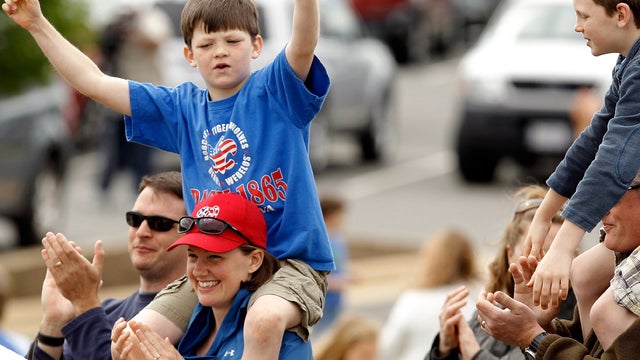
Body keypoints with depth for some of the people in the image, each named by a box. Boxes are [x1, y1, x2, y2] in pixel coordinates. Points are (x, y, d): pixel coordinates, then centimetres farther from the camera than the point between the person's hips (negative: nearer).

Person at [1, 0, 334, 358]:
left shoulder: (278, 90, -3)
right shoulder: (181, 108, 11)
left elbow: (303, 45, -25)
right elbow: (94, 82, 13)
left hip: (290, 259, -6)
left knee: (265, 318, -37)